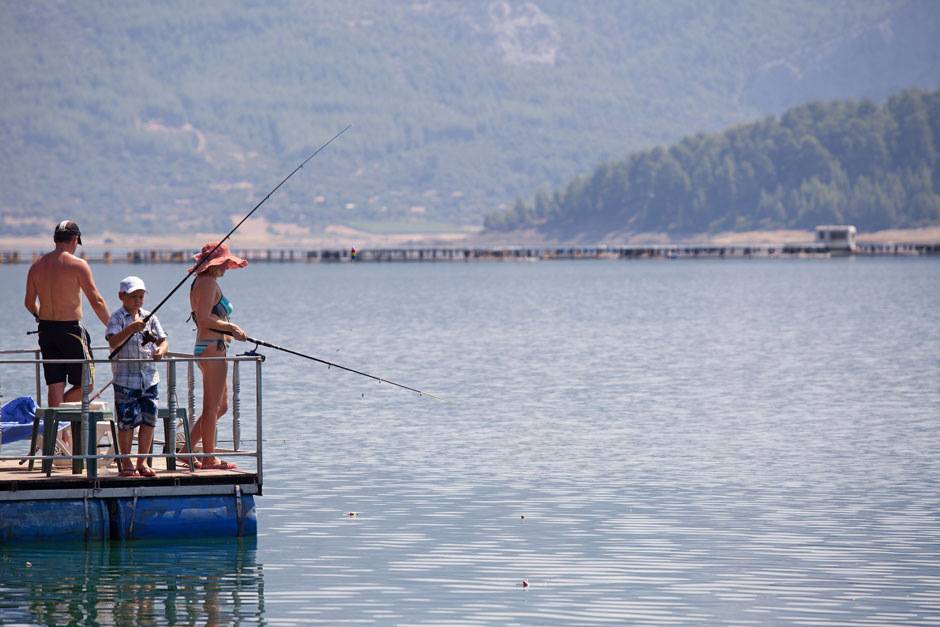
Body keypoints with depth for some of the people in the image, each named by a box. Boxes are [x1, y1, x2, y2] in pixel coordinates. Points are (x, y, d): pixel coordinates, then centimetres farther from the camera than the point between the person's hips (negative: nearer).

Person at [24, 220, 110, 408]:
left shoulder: (37, 266, 6)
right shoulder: (78, 265, -10)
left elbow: (29, 303, 14)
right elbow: (96, 302, -10)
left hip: (46, 330, 6)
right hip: (71, 329, -6)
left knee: (55, 387, 8)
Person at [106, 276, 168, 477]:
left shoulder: (149, 317, 10)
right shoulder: (117, 319, -5)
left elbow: (162, 340, 11)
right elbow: (113, 342, -21)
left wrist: (160, 350, -13)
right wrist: (131, 328, -35)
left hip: (149, 378, 5)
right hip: (125, 379, -5)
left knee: (148, 421, 6)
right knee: (126, 423, -2)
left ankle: (142, 461, 17)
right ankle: (126, 463, 9)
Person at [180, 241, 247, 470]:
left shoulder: (200, 282, 19)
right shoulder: (209, 282, -12)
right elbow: (204, 318, -22)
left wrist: (228, 332, 15)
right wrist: (230, 327, -13)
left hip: (205, 347, 11)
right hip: (213, 347, -11)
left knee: (220, 406, 15)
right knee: (213, 406, -5)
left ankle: (187, 450, 14)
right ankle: (209, 458, -1)